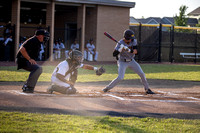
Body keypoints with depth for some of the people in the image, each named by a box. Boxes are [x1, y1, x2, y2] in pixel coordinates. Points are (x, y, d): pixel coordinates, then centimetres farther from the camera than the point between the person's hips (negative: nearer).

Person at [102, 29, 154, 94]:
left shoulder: (133, 41, -12)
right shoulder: (120, 44, -22)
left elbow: (135, 51, -17)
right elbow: (114, 54, -25)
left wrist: (129, 50, -36)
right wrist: (120, 49, -39)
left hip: (131, 61, 5)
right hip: (122, 62, -5)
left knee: (142, 74, 0)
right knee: (120, 78, -20)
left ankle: (147, 89, 14)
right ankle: (107, 88, -4)